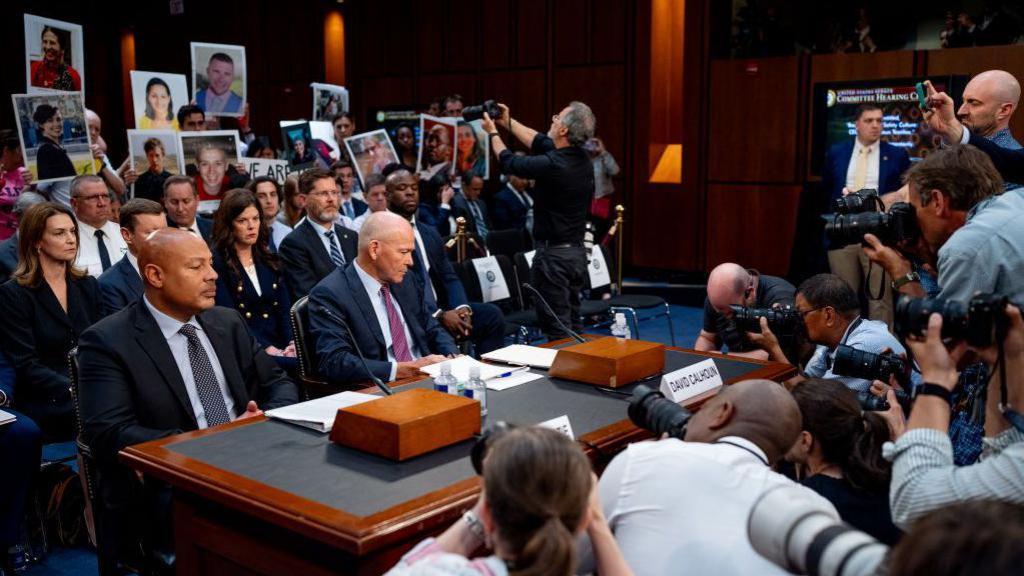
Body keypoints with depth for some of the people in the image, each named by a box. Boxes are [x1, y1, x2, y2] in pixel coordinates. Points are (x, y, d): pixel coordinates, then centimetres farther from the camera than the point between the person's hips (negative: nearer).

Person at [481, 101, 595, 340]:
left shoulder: (553, 165, -21)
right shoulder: (581, 159, 2)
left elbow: (509, 162, -4)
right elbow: (540, 142, 19)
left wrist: (492, 132, 14)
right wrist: (509, 122, 26)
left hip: (554, 253, -8)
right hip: (578, 251, 8)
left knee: (557, 327, -2)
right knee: (573, 323, 16)